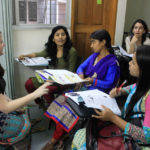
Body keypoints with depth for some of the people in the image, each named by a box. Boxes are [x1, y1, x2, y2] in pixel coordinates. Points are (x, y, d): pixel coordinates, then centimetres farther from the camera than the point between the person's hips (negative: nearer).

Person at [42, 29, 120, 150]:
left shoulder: (112, 62, -8)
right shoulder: (94, 56, 14)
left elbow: (109, 84, -12)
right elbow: (81, 67, 15)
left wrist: (93, 81, -24)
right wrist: (80, 74, -7)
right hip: (83, 87, 8)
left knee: (69, 108, -23)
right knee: (61, 101, -14)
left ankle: (54, 140, -5)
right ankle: (63, 135, -7)